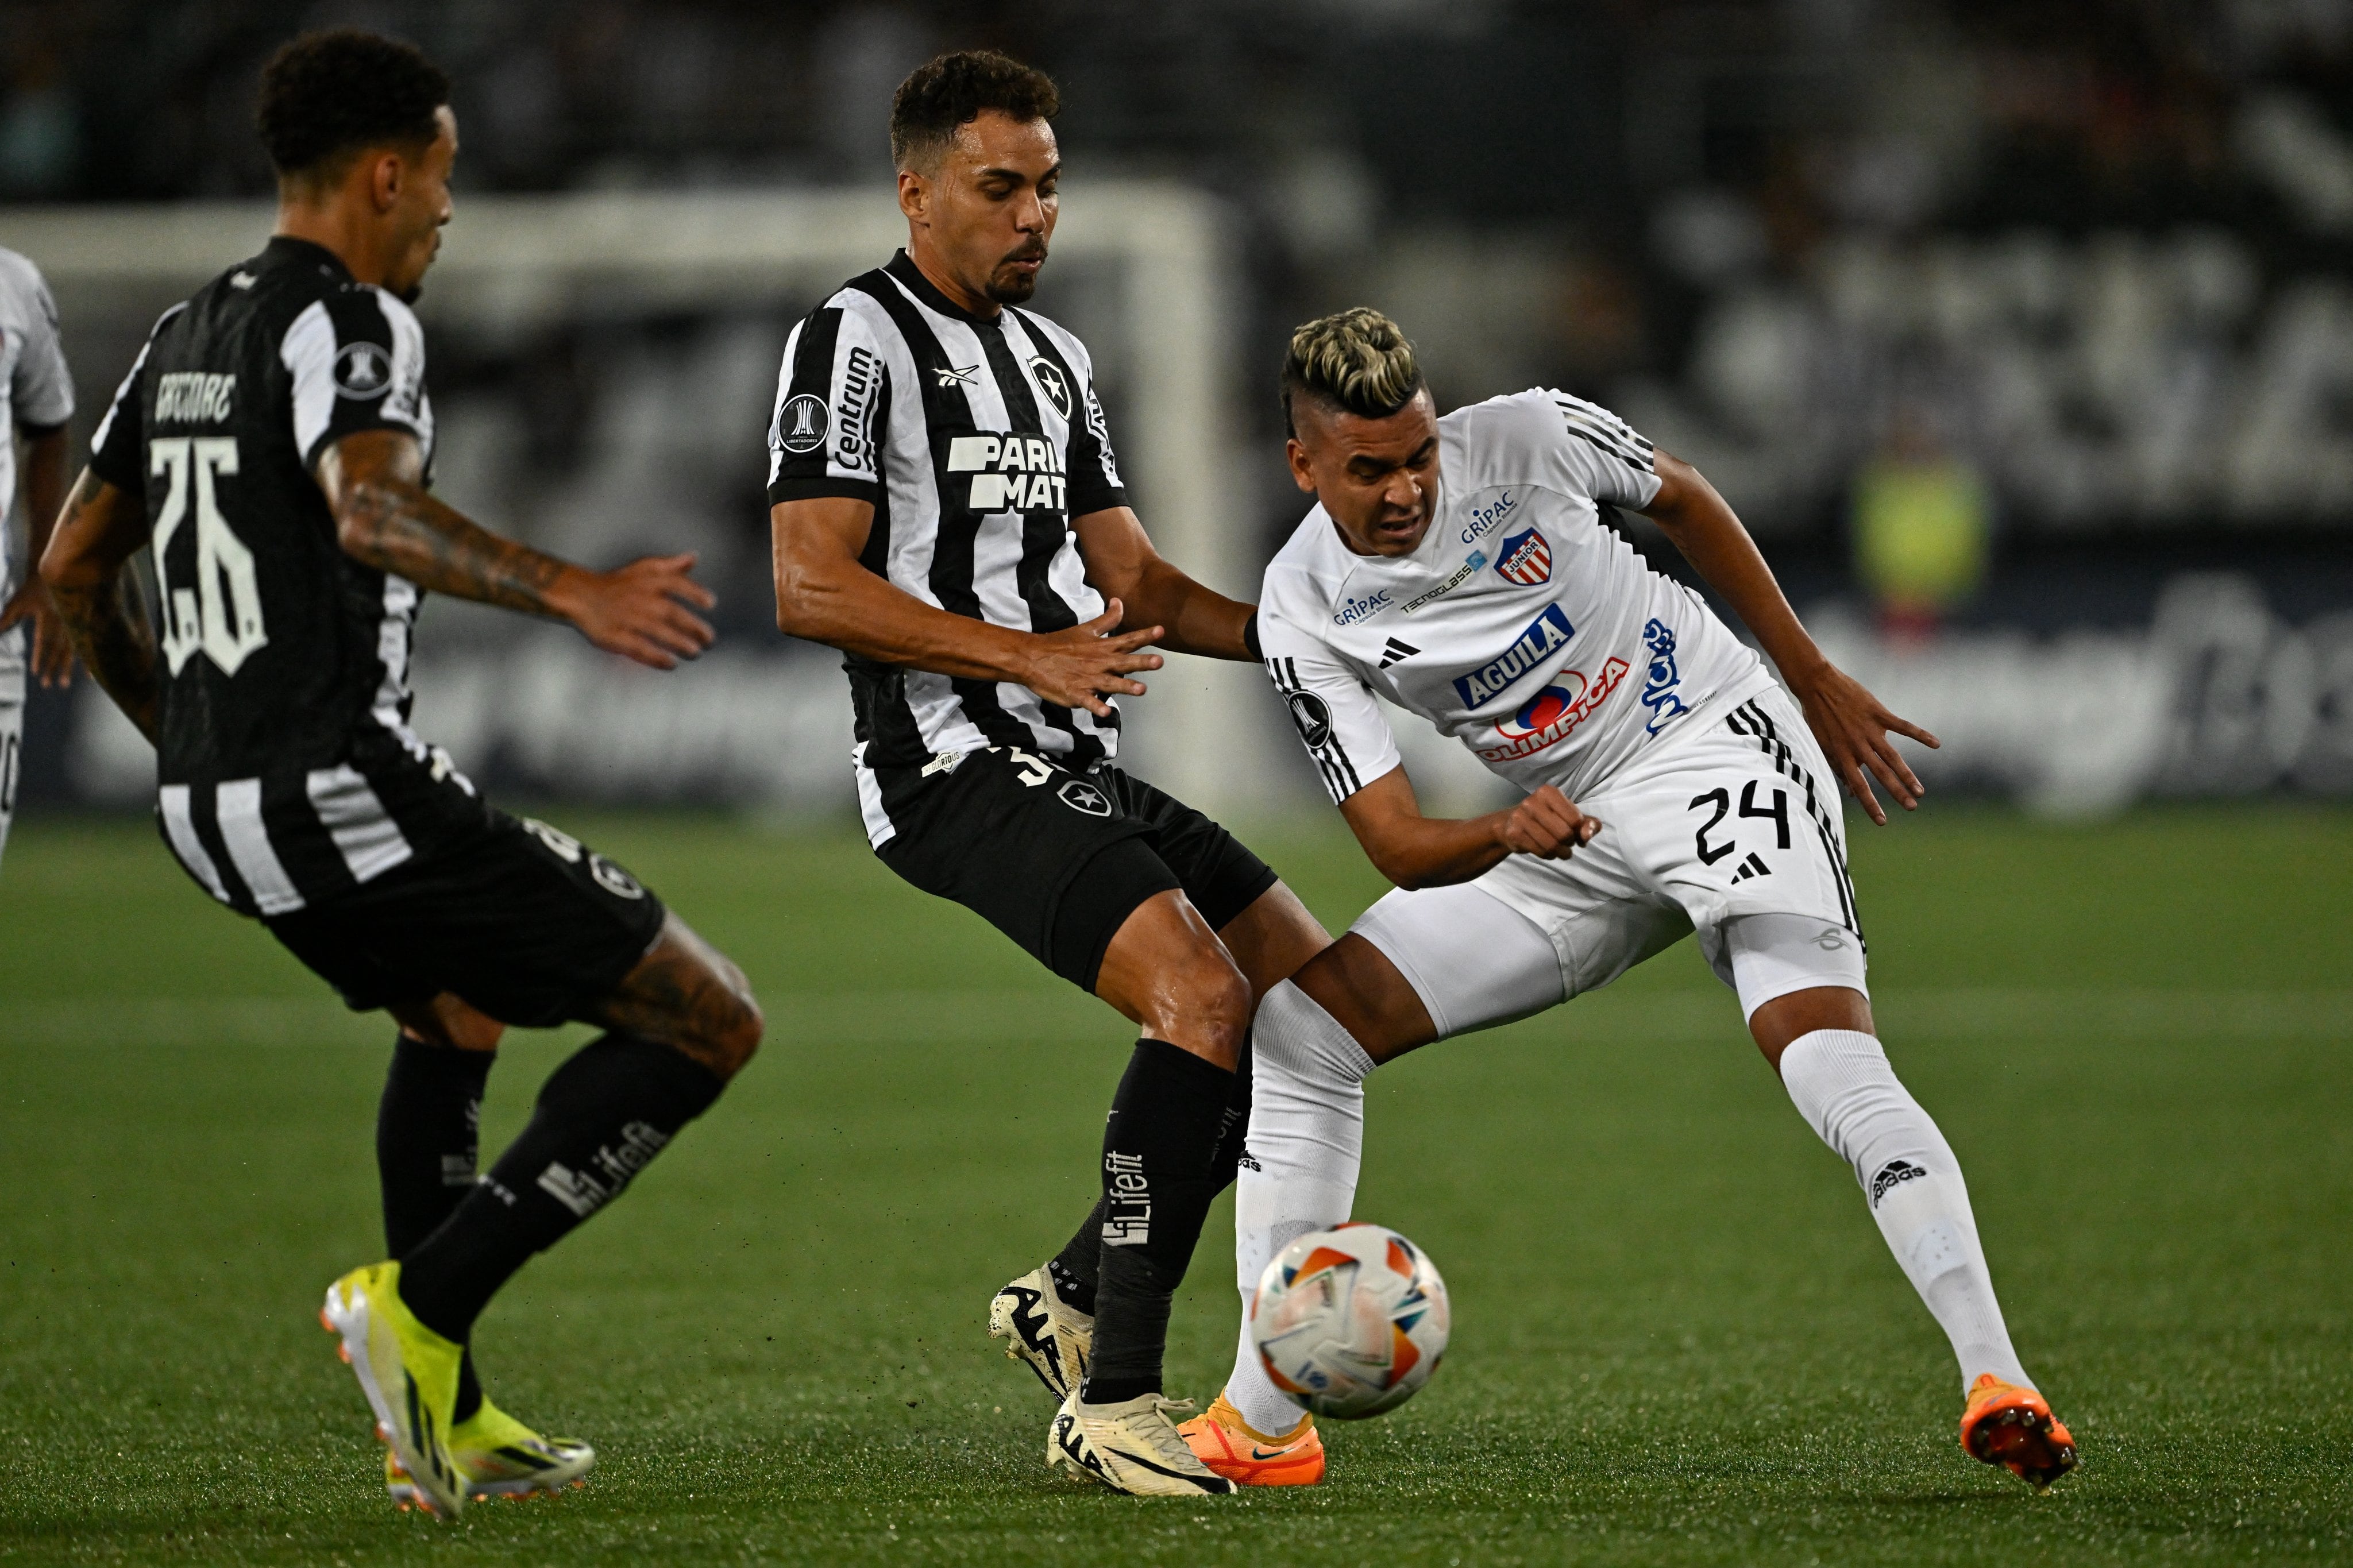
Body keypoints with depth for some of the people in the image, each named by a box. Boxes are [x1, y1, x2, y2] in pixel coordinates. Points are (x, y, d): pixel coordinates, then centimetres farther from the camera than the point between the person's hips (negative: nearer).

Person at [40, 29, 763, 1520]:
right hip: (345, 787, -10)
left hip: (209, 806, 10)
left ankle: (449, 1421, 33)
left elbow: (74, 571, 24)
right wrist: (572, 591, -43)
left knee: (455, 1018, 36)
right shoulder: (349, 322, -11)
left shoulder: (187, 334, 16)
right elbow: (371, 508, -32)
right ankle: (425, 1307, -10)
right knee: (709, 1021, -6)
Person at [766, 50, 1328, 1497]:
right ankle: (1114, 1403, -25)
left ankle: (1071, 1302, 15)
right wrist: (1025, 656, -23)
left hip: (1079, 769, 9)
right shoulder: (856, 340, -7)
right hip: (960, 769, -9)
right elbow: (812, 586, -15)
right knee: (1205, 995, -26)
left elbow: (1135, 583, 21)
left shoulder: (1054, 360, 21)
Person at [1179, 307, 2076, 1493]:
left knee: (1826, 1050, -28)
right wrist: (1507, 832, -35)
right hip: (1570, 835, 4)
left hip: (1718, 741, -4)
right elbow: (1399, 848, -13)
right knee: (1301, 1020, -8)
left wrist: (1815, 680, 9)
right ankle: (1262, 1417, -4)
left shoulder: (1528, 438, -14)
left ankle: (1995, 1384, -36)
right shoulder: (1306, 614, -11)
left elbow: (1679, 499, 7)